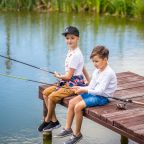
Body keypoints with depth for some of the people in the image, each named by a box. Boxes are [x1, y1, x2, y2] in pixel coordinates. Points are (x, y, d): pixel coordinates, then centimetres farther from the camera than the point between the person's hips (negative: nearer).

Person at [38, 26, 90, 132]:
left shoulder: (75, 55, -19)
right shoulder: (71, 52, 10)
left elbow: (68, 76, -19)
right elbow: (83, 68, 18)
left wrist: (58, 76, 0)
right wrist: (89, 81, 18)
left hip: (74, 84, -10)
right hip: (68, 83, 10)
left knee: (52, 97, -20)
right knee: (45, 92, 3)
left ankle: (47, 121, 2)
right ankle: (54, 120, 3)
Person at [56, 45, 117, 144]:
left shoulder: (108, 73, -19)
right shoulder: (97, 71, 10)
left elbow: (100, 91, -23)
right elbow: (91, 87, 10)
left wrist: (85, 90, -24)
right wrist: (80, 88, -6)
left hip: (102, 97, -10)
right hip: (93, 93, 10)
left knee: (78, 107, -22)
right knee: (72, 102, -2)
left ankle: (77, 134, -6)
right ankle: (68, 128, 5)